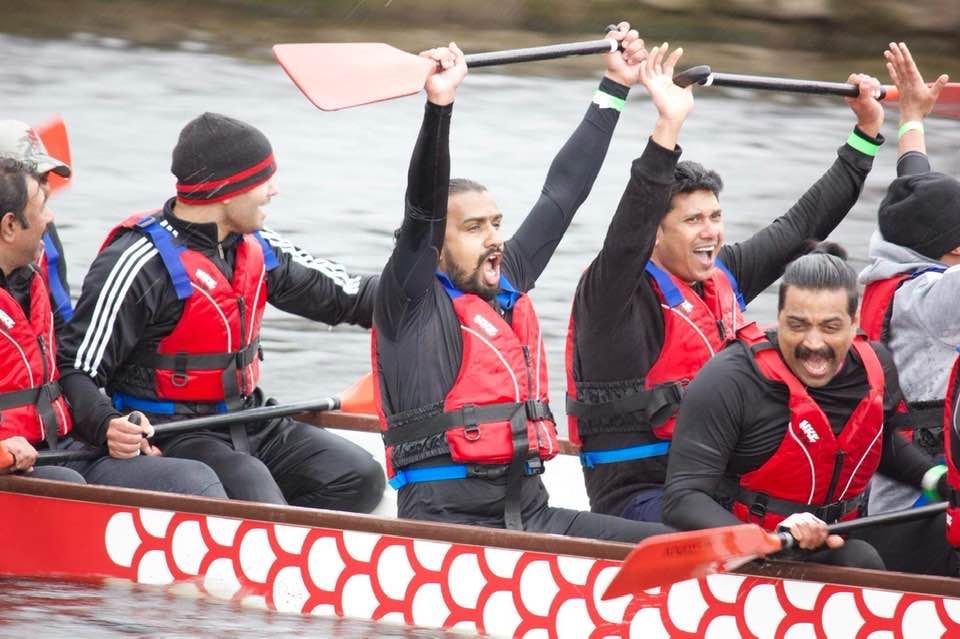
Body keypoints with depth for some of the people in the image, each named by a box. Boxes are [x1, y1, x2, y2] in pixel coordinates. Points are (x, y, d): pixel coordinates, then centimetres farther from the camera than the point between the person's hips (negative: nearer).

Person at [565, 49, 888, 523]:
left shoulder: (723, 277, 13)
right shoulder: (613, 293, -10)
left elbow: (803, 224, 24)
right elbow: (631, 227, -30)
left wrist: (868, 129, 25)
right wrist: (669, 127, -40)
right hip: (637, 497, -8)